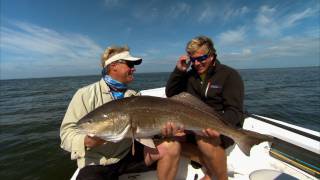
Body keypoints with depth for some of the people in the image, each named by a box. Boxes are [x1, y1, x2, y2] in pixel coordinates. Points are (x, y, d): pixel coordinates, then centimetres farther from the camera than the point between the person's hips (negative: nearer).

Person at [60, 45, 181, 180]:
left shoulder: (134, 96, 4)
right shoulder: (86, 94, -9)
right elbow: (67, 133, -10)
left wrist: (163, 129, -20)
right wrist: (89, 141, -30)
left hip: (129, 154, 4)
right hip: (96, 163, -3)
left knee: (172, 147, -9)